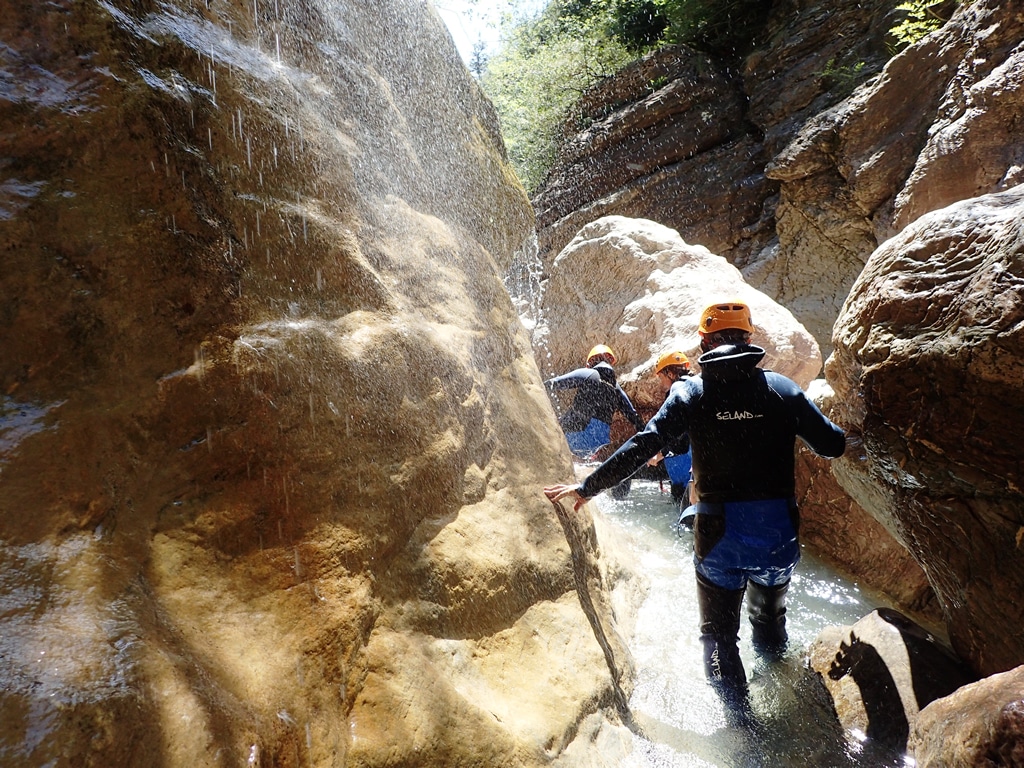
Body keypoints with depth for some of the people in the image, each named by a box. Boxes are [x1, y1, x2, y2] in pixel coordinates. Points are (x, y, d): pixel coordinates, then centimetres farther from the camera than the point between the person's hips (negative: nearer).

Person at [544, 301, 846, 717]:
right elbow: (834, 445, 2)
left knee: (719, 634, 15)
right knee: (770, 613, 30)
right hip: (778, 530, 4)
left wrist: (586, 487, -6)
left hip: (719, 535, -3)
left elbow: (641, 448, -13)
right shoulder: (783, 388, 0)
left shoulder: (690, 392, -6)